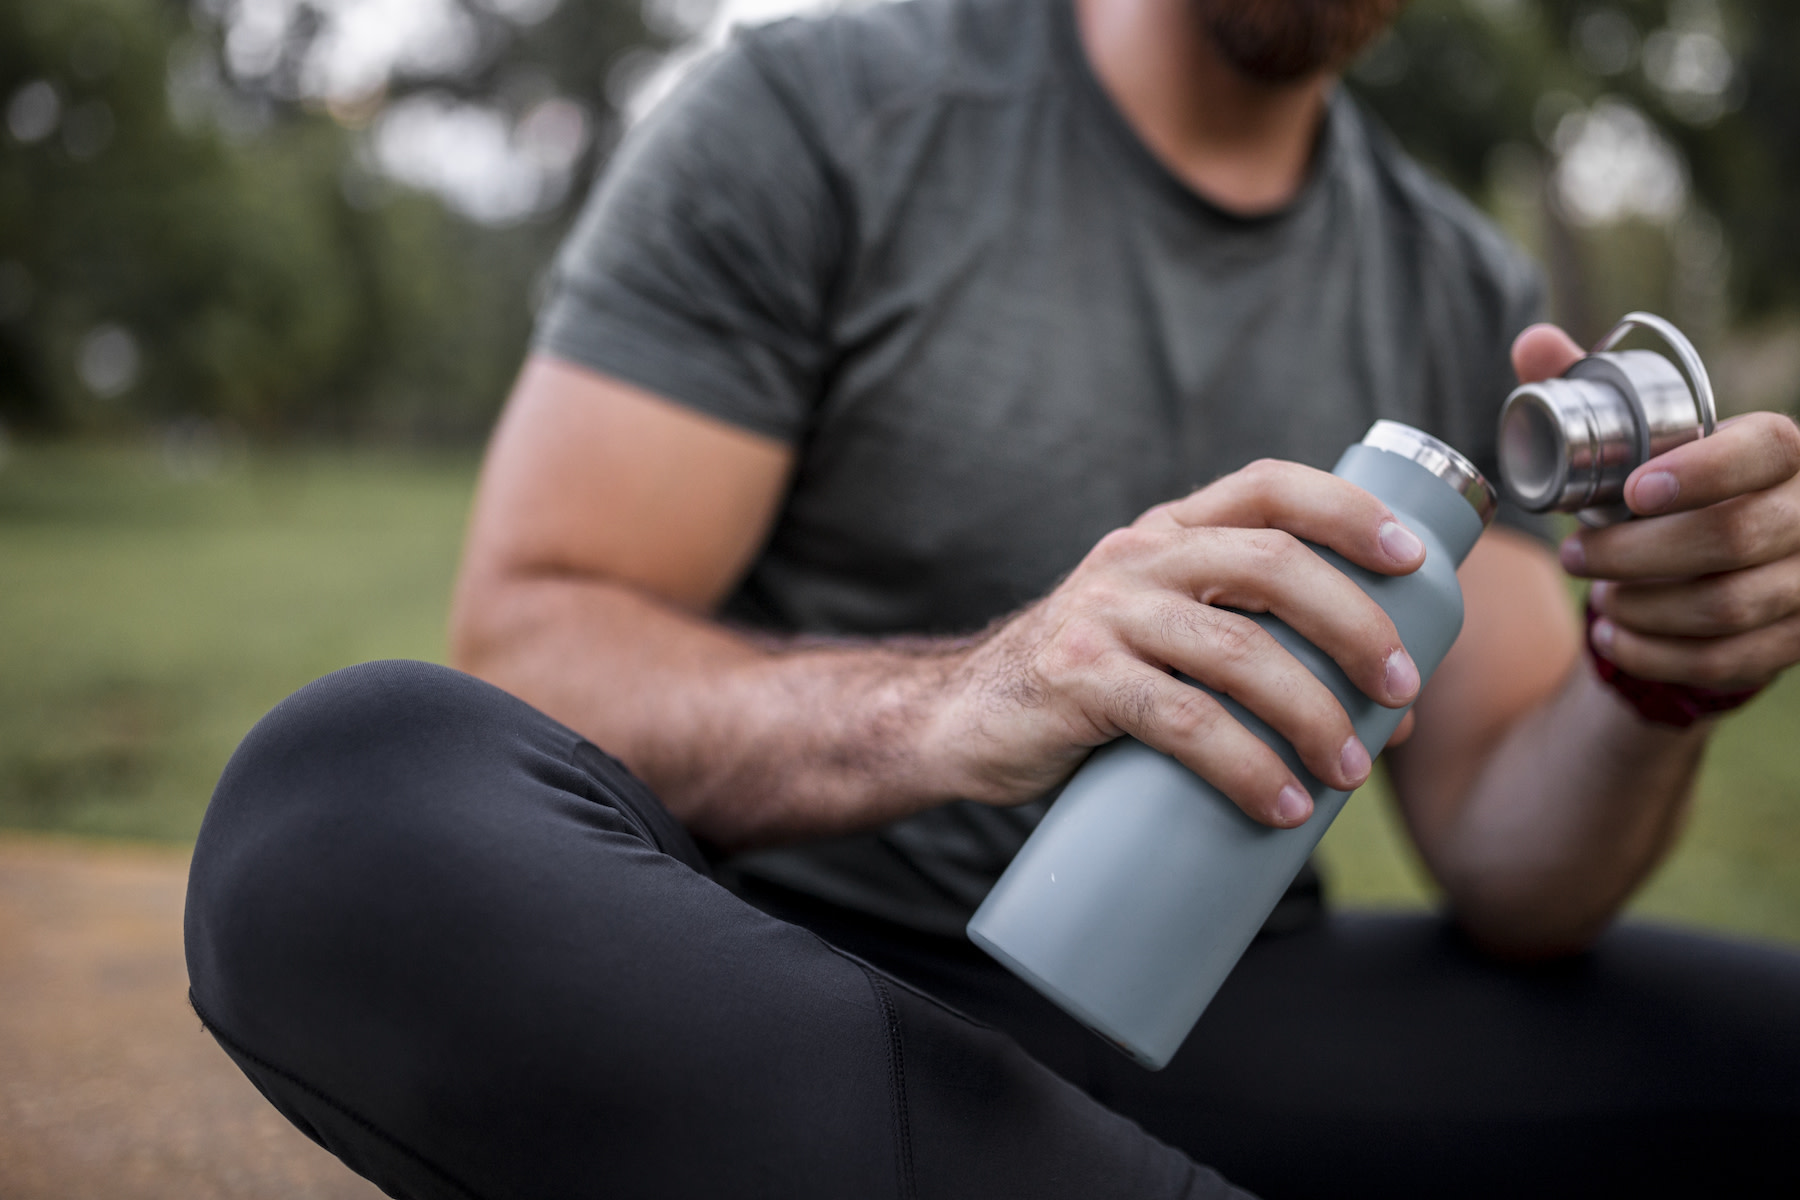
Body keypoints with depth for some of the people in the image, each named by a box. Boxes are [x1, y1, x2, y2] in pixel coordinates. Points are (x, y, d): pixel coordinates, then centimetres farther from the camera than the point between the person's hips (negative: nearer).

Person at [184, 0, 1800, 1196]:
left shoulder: (1469, 298, 7)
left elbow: (1509, 873, 2)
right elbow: (525, 646, -13)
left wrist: (1651, 686, -20)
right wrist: (944, 707, -31)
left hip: (1212, 1025, 3)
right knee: (359, 793, -32)